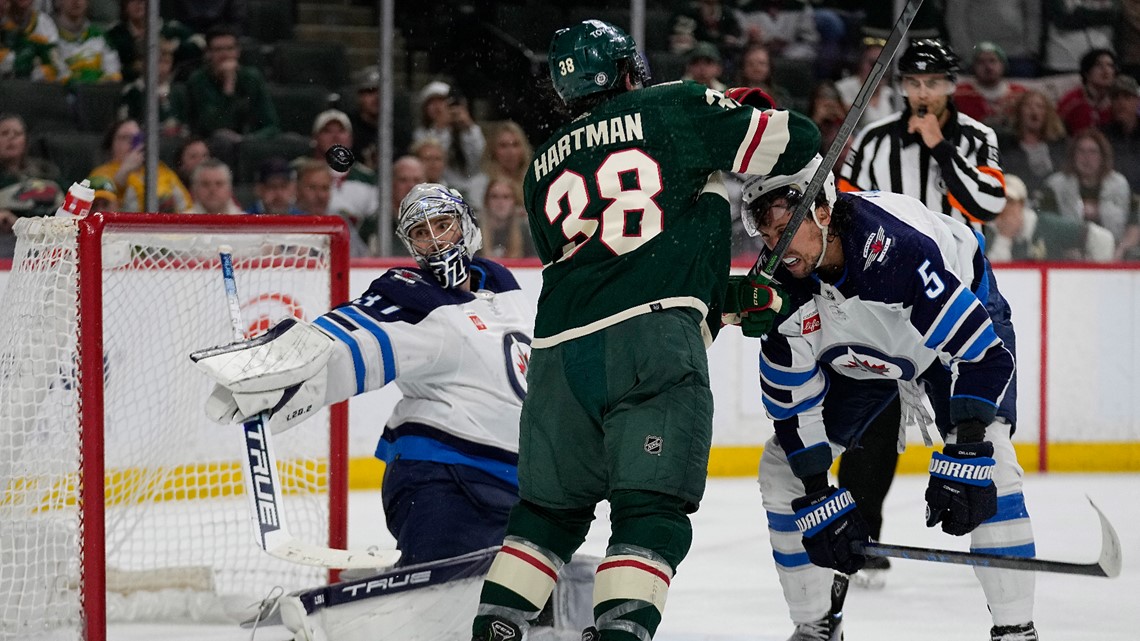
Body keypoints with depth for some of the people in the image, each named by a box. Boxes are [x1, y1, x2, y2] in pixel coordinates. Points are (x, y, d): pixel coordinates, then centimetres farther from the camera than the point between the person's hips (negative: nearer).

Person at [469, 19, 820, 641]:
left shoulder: (543, 168, 24)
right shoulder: (677, 109, 8)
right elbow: (797, 143, 5)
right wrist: (748, 112, 29)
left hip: (559, 348, 5)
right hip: (654, 333, -5)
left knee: (549, 504, 19)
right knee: (650, 508, -7)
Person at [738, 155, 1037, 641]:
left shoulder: (897, 248, -42)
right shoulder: (779, 285, -25)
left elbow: (983, 352, -40)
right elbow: (792, 404, -16)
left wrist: (964, 454, -46)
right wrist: (817, 499, -23)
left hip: (966, 318, -5)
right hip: (858, 356, 5)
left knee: (987, 463, -26)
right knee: (783, 466, -3)